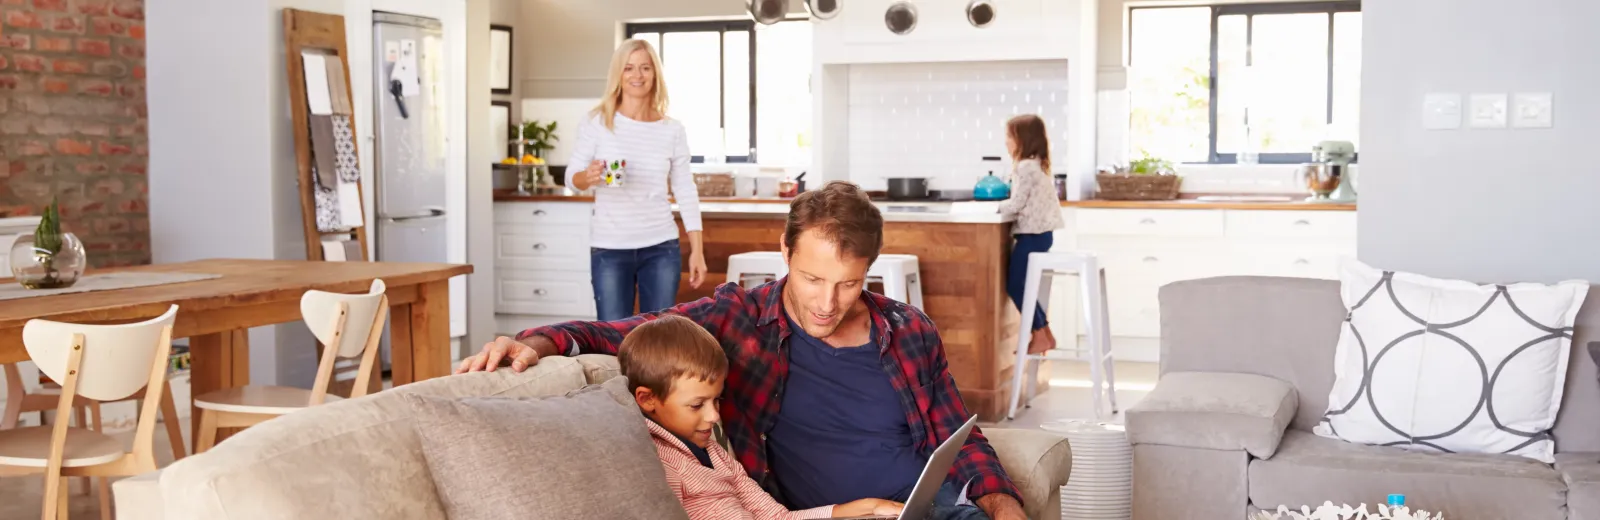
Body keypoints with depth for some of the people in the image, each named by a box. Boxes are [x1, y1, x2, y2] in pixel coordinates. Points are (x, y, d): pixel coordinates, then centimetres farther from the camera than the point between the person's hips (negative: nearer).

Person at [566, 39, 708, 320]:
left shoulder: (672, 130, 3)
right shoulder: (597, 123, -3)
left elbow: (686, 192, 7)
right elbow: (571, 178, 2)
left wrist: (697, 250, 4)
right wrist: (588, 177, -22)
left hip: (661, 249, 2)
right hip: (609, 250, -1)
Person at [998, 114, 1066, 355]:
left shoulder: (1026, 167, -14)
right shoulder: (1036, 164, 17)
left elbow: (1017, 204, -16)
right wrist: (1003, 206, 9)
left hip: (1032, 233, -10)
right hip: (1039, 232, 10)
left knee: (1015, 284, -5)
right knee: (1020, 284, 13)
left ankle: (1040, 336, -2)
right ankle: (1044, 334, 14)